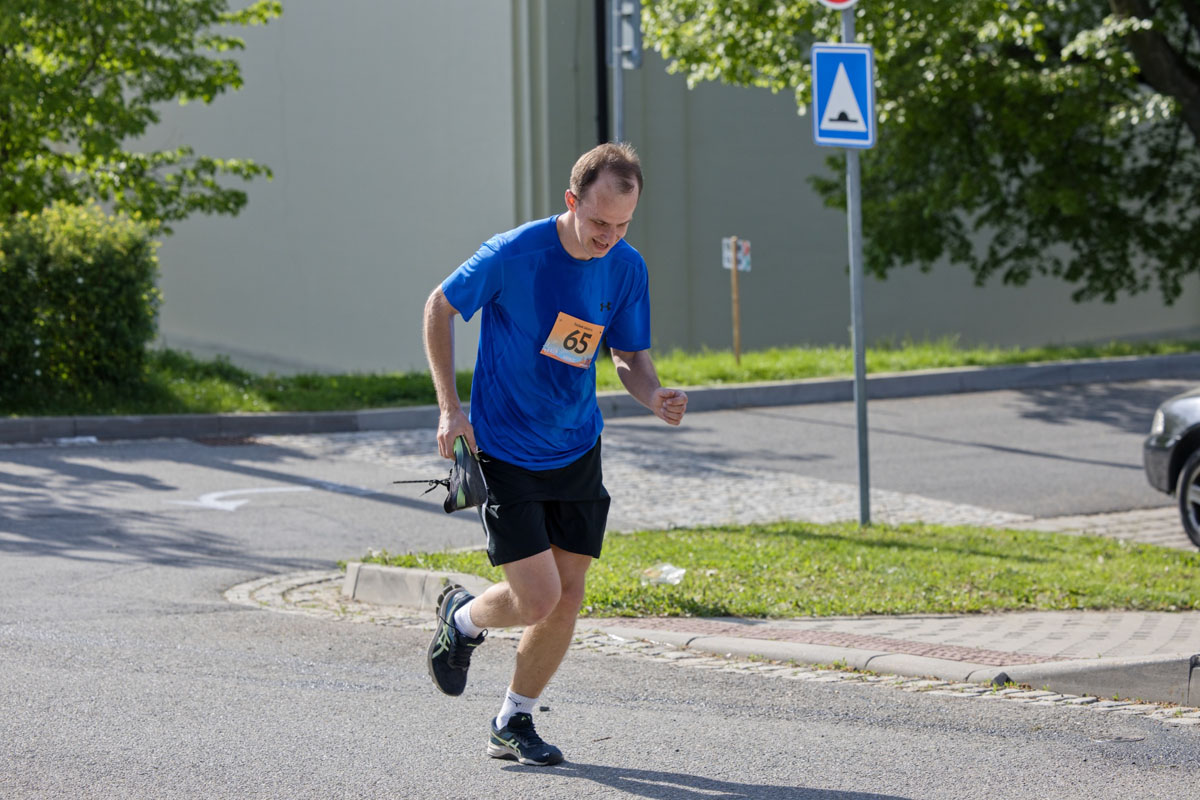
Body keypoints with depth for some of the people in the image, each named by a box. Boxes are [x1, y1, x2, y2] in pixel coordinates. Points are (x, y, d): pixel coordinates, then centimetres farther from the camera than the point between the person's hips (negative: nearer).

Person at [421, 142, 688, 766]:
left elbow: (630, 357, 6)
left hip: (577, 454, 5)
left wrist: (654, 397, -17)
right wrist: (449, 406, -10)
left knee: (567, 600, 3)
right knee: (538, 598, -12)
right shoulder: (513, 255, -20)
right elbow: (440, 307, -5)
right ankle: (462, 618, 22)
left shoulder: (626, 269, -5)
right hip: (504, 452, -5)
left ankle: (513, 723, 22)